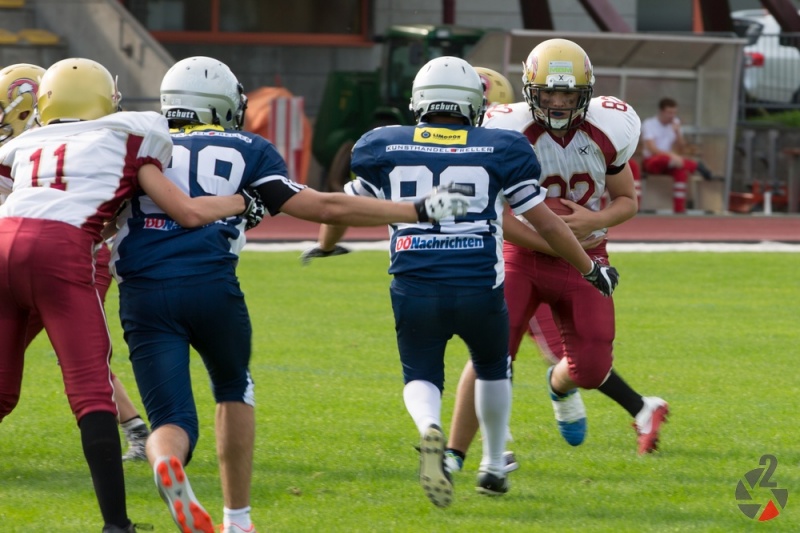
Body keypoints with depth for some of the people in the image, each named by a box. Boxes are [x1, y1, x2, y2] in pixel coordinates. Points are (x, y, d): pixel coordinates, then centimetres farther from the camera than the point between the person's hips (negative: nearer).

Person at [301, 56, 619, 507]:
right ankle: (494, 466, 36)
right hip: (480, 288, 0)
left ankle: (431, 429, -20)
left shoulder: (384, 148, 7)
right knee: (493, 369, 27)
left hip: (415, 287, 0)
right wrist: (590, 268, 23)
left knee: (421, 378, 14)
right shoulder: (500, 150, 3)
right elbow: (545, 221, 8)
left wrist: (325, 247, 45)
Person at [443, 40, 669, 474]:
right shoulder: (510, 134, -17)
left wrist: (594, 220, -17)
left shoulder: (606, 132, -8)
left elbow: (627, 201, 5)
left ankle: (560, 386, 38)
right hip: (523, 256, -2)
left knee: (589, 367, -2)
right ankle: (454, 454, -7)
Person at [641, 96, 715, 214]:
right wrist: (672, 155, -32)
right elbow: (652, 149, -20)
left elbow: (681, 150, 6)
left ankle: (679, 209, -34)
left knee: (681, 170, -31)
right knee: (664, 159, -40)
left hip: (670, 161, 4)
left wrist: (677, 133, -10)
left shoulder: (675, 123, 8)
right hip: (651, 162, -4)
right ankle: (697, 165, -29)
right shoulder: (649, 124, -8)